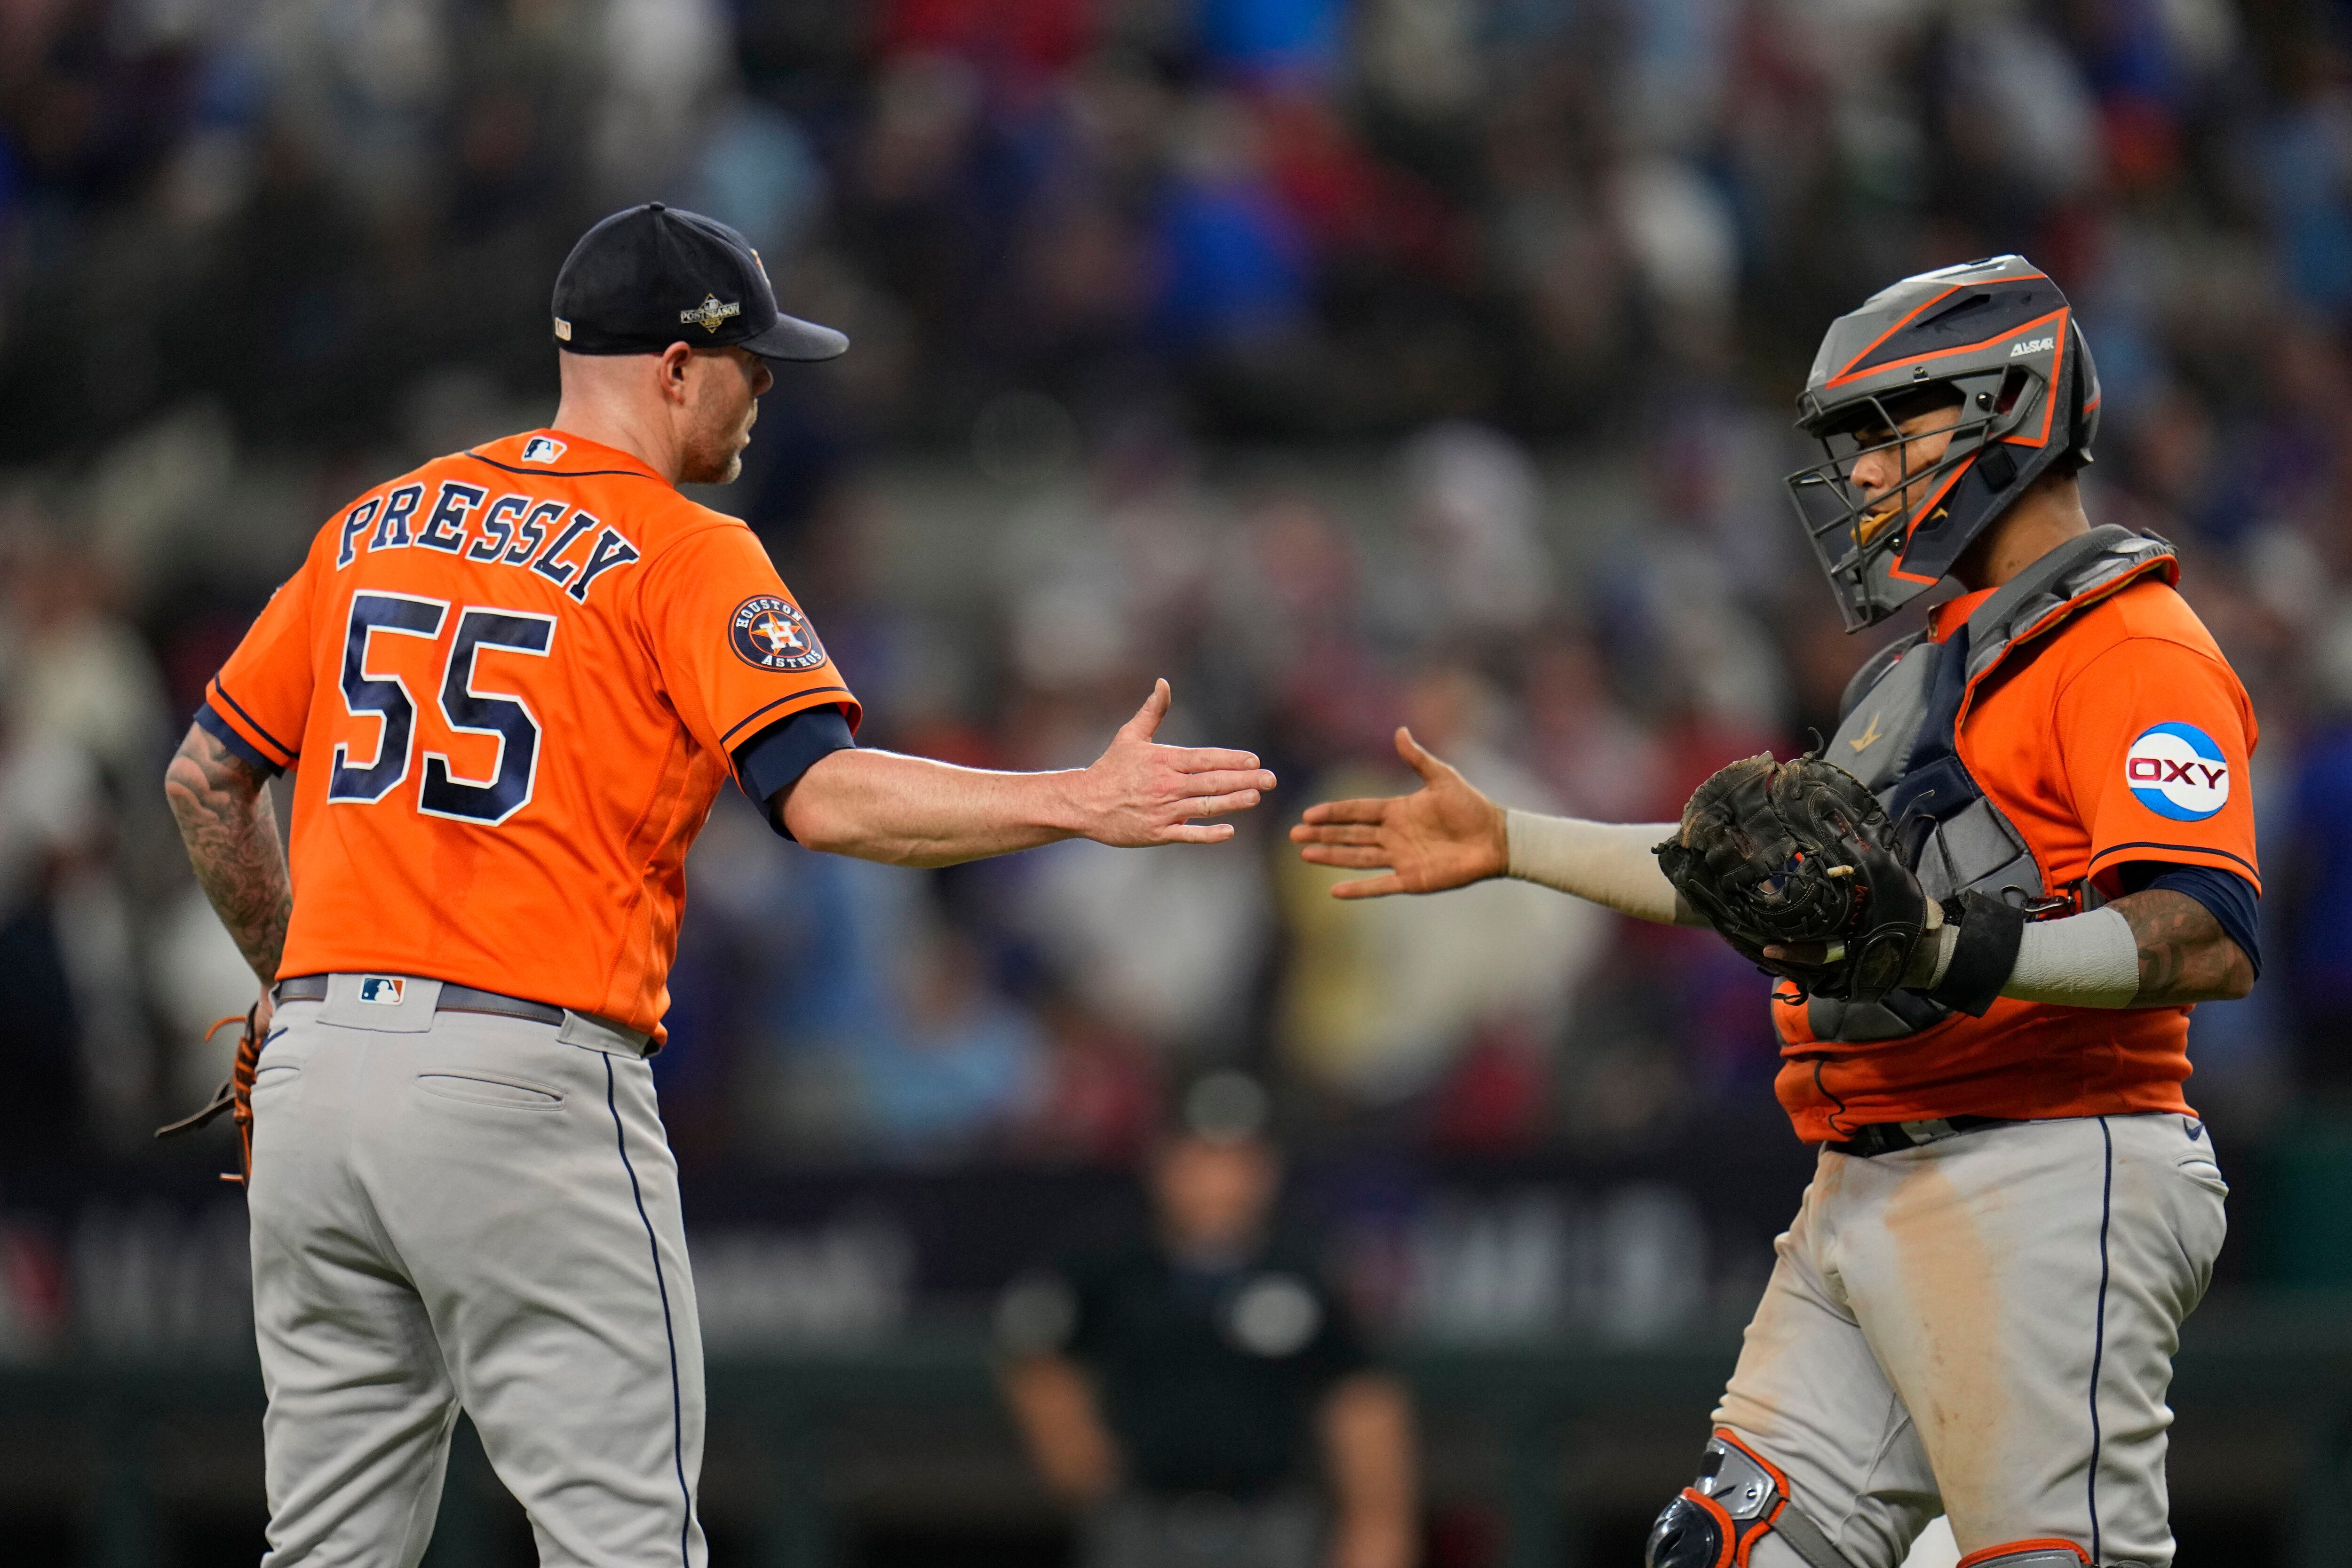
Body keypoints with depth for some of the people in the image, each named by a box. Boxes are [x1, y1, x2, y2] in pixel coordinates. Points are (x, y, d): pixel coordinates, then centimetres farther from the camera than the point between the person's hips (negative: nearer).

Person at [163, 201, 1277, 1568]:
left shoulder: (374, 528, 15)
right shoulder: (683, 553, -4)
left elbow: (207, 780, 21)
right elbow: (827, 798, -17)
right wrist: (1082, 805, -18)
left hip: (314, 1071, 7)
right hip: (522, 1087, -6)